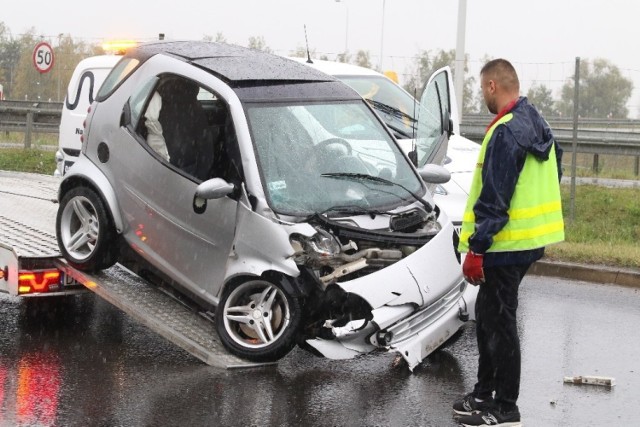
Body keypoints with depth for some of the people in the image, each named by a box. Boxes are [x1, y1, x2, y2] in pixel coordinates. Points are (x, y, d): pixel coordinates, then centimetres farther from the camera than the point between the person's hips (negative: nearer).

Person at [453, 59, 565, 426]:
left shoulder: (507, 131, -19)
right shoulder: (538, 125, 12)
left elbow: (494, 198, -22)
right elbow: (554, 174, 20)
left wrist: (476, 248, -19)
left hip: (506, 244, -10)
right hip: (531, 239, 10)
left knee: (498, 321, -2)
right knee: (489, 316, 19)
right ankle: (485, 394, 29)